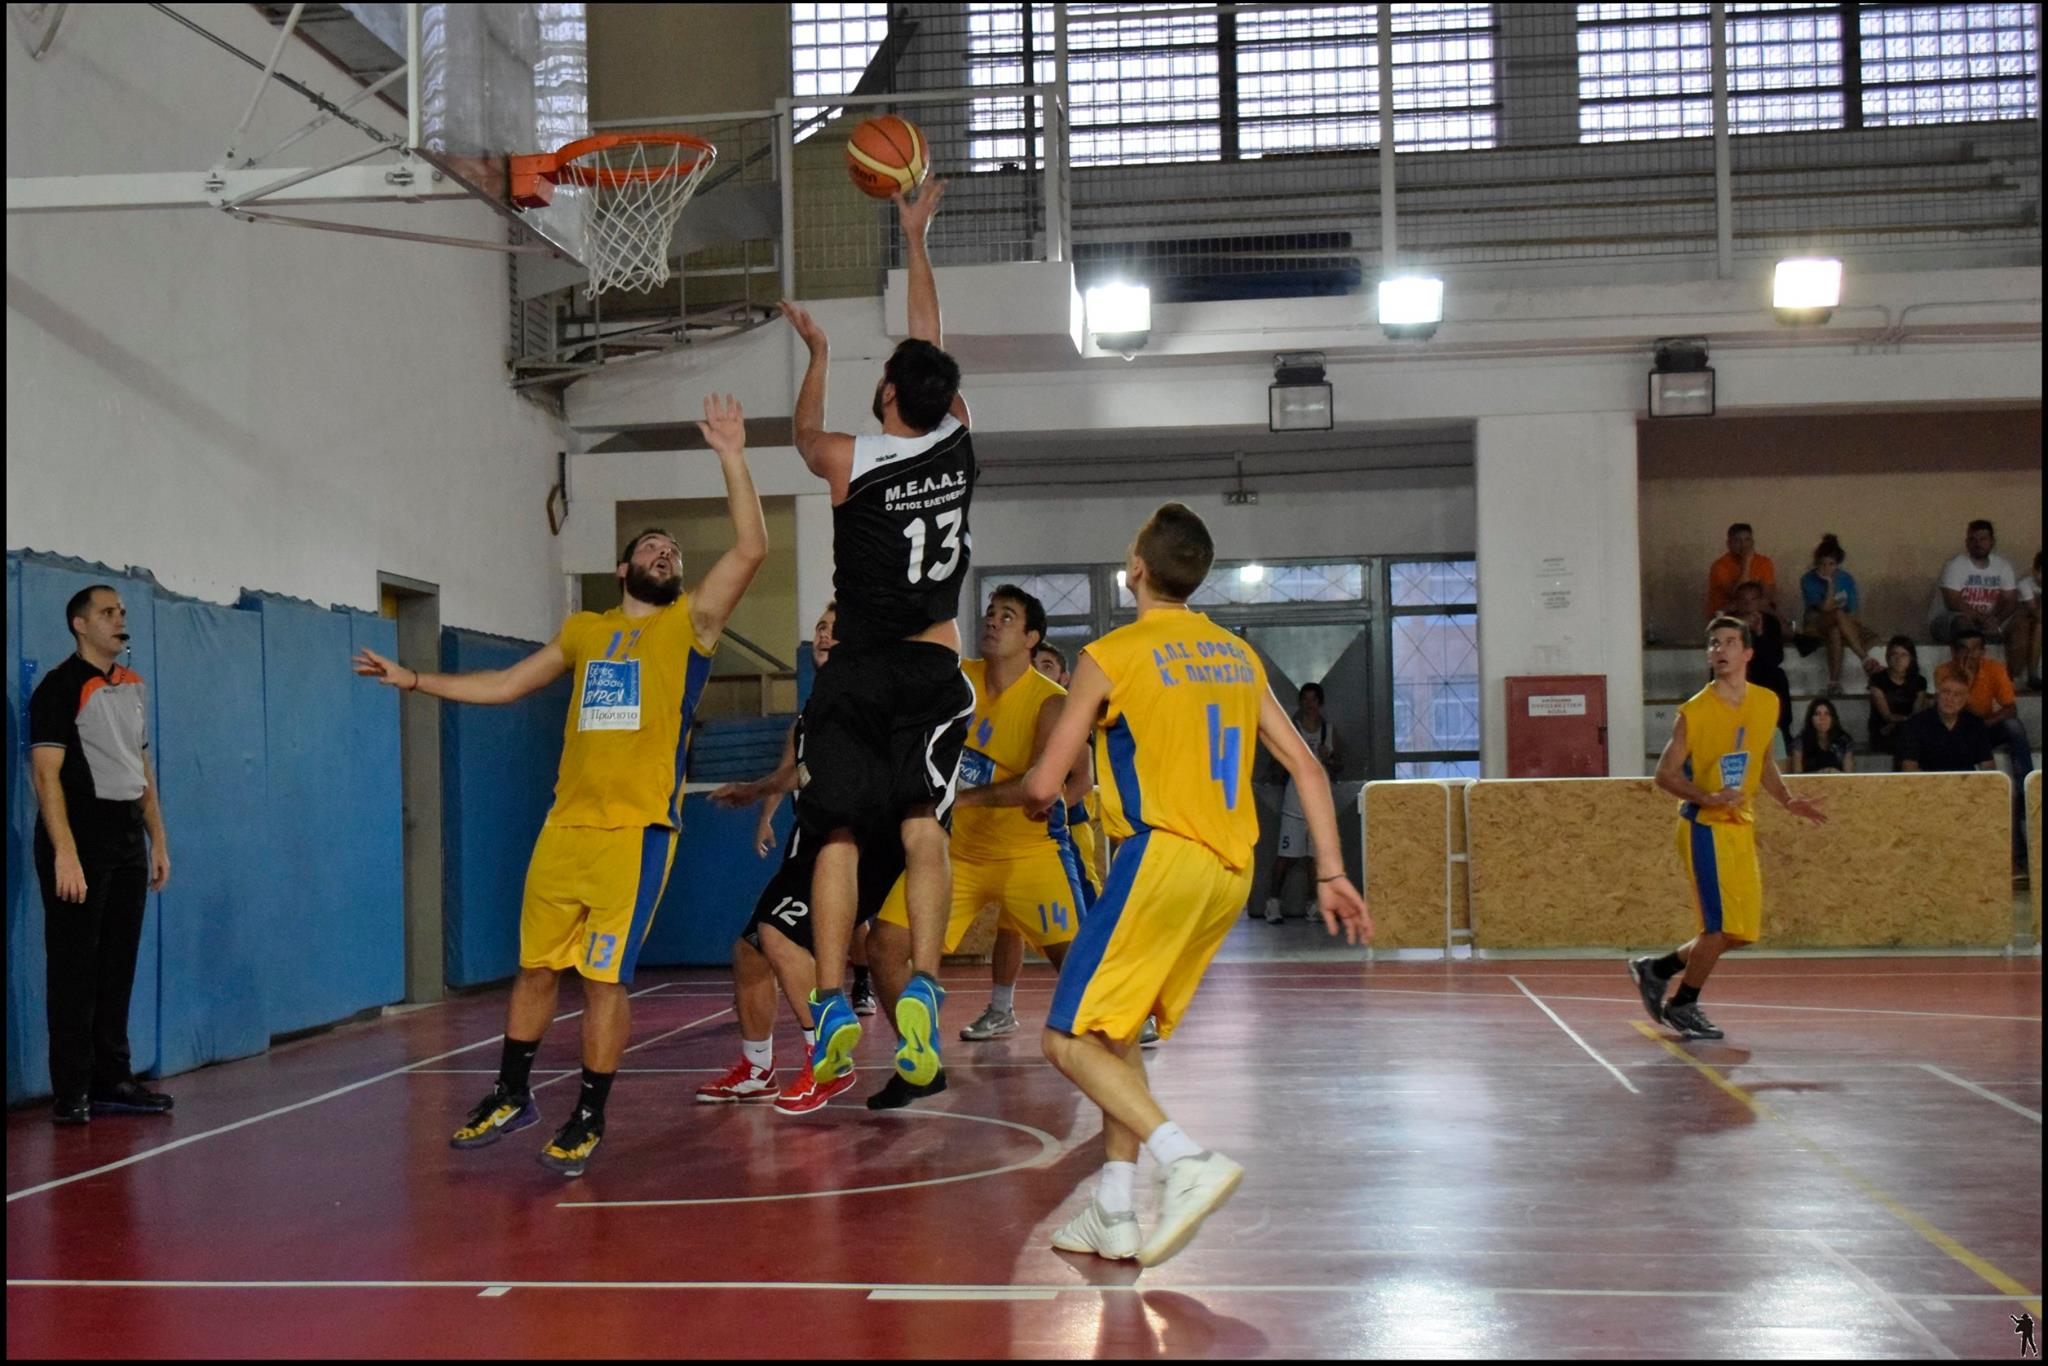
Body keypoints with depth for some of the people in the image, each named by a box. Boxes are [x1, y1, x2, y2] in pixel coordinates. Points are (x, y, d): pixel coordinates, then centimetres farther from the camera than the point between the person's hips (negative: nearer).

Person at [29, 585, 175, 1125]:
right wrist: (64, 855, -21)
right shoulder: (60, 687, -8)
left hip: (129, 838, 7)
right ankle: (72, 1092, 1)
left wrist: (158, 840, 15)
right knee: (74, 968, -3)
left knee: (118, 966, 10)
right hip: (81, 837, -7)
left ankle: (112, 1080, 17)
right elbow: (46, 773, -14)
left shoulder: (133, 686, 15)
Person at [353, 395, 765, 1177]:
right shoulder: (583, 631, 17)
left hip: (637, 828, -4)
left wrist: (731, 458, -12)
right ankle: (512, 1097, 27)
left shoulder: (691, 622, 5)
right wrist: (414, 680, 24)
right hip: (566, 825, 4)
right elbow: (506, 685, 26)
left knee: (605, 978, -4)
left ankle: (589, 1120, 9)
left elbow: (751, 549, -8)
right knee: (536, 965, 11)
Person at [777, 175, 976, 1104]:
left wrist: (817, 352, 33)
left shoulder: (850, 463, -7)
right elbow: (932, 342, 15)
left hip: (855, 677, -2)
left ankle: (832, 1005, -8)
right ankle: (922, 989, -21)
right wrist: (914, 239, 26)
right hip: (933, 673, 2)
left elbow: (806, 432, 19)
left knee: (838, 834, -1)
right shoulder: (958, 444, -1)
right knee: (922, 830, -6)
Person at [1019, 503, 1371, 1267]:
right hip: (1232, 872, 7)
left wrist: (1037, 798, 22)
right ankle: (1114, 1214, 14)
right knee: (1117, 1034, 18)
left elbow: (1044, 785, -2)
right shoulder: (1239, 655, 16)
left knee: (1071, 1040, -3)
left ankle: (1189, 1162, -20)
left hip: (1163, 856, -7)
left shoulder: (1112, 654, -3)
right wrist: (1331, 873, 14)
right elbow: (1305, 766, 13)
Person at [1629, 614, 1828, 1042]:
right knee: (1721, 925, -9)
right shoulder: (1694, 712, -13)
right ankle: (1683, 1005, 11)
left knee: (1742, 933, 9)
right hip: (1704, 827, -7)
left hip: (1742, 828, 7)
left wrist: (1788, 801, 7)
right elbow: (1665, 773, -9)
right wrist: (1709, 797, -24)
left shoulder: (1767, 703, 5)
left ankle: (1657, 969, 25)